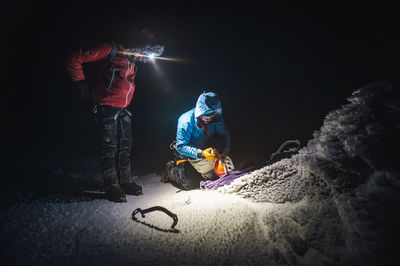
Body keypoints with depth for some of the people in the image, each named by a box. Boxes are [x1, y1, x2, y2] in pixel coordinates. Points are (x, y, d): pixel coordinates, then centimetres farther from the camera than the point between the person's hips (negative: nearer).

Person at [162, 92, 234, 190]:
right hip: (185, 151, -5)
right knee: (187, 185, -11)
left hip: (204, 149, 5)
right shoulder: (186, 121, -32)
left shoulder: (216, 117, -17)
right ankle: (169, 169, 17)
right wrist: (201, 154, -43)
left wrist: (225, 149, -23)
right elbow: (181, 146, -30)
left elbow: (224, 133, -3)